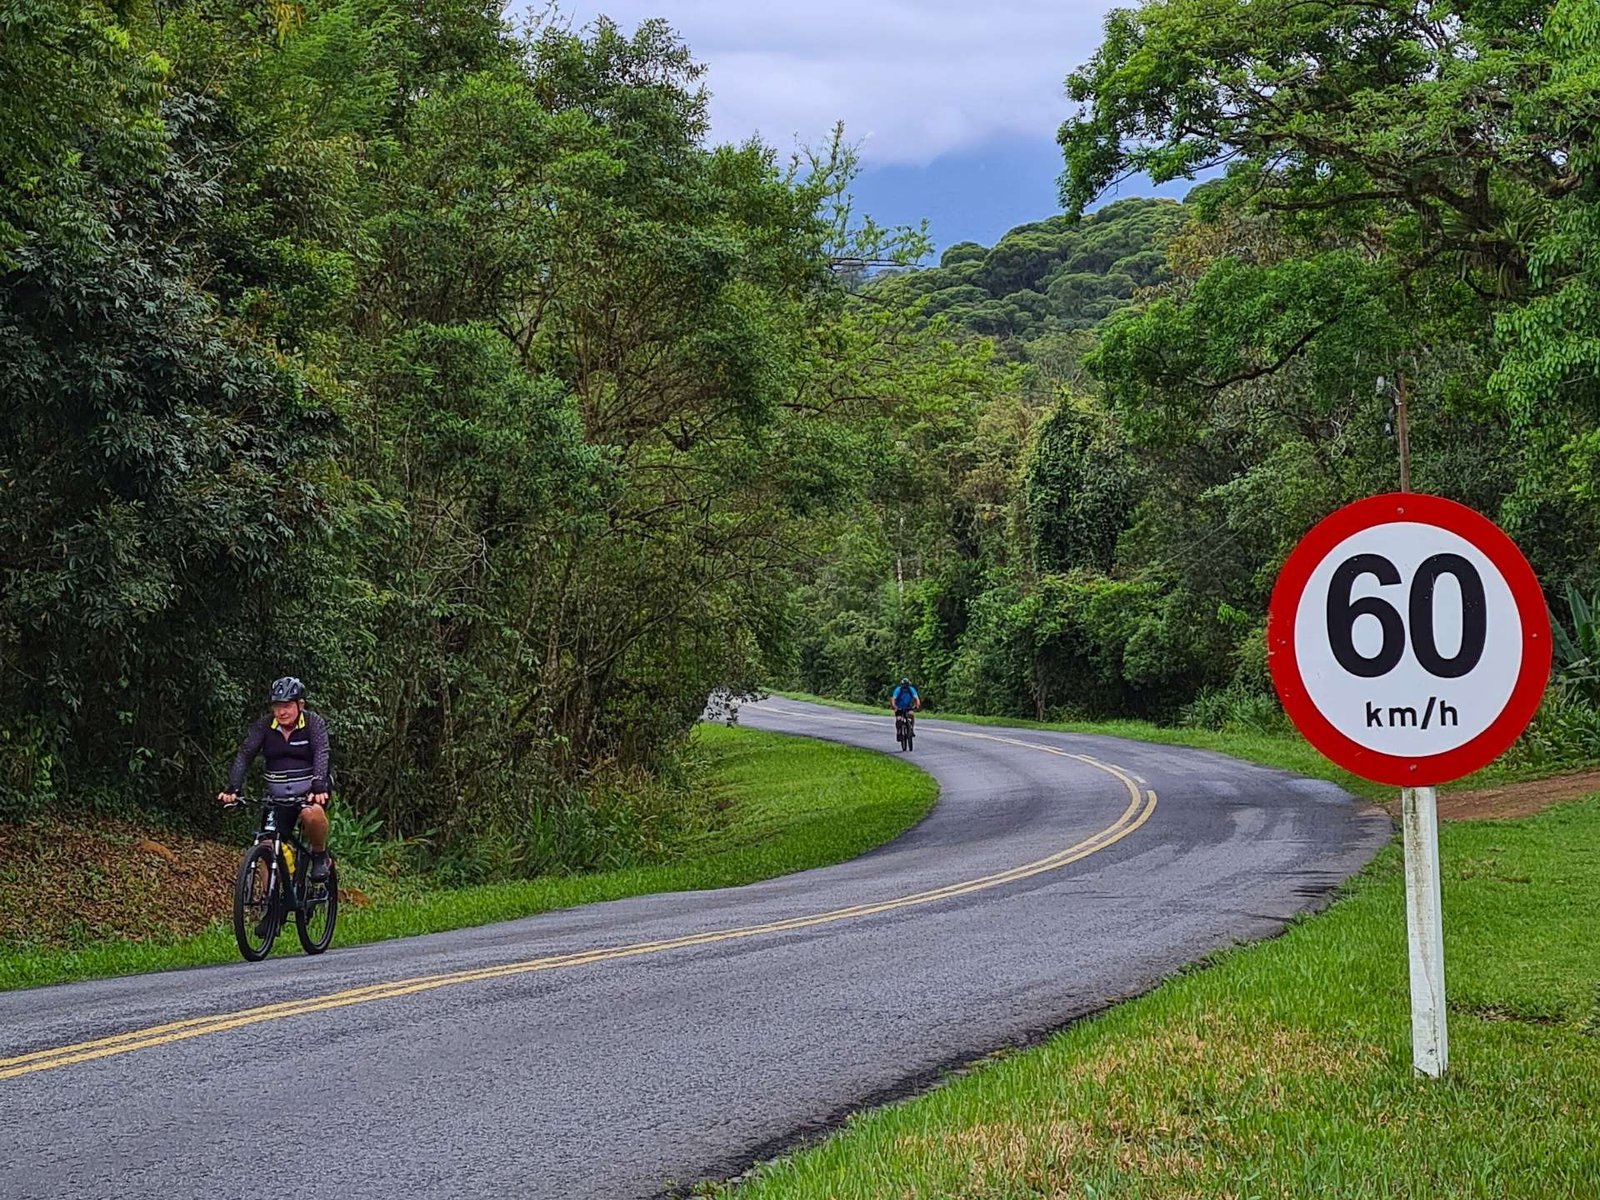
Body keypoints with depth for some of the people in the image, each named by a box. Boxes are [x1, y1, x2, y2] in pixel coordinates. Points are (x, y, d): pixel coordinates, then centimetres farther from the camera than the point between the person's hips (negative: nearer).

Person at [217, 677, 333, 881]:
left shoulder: (314, 723, -9)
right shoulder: (264, 726, -3)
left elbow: (321, 755, -22)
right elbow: (244, 755, -11)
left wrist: (318, 787, -39)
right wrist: (233, 789, -25)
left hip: (309, 793, -3)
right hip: (277, 796, 3)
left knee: (312, 814, -35)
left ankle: (320, 855, -8)